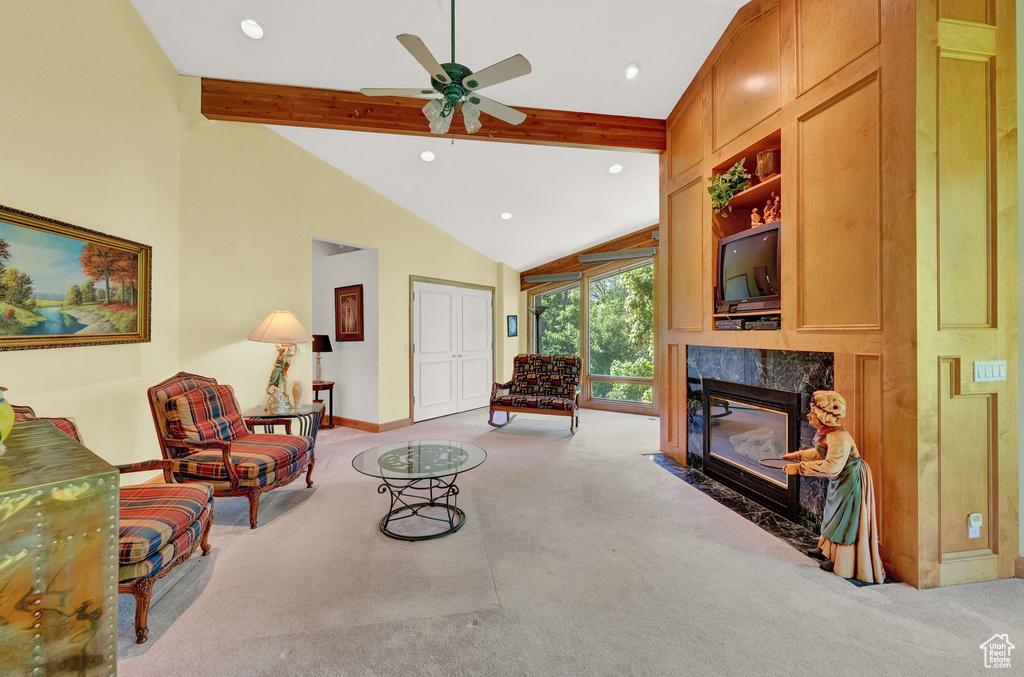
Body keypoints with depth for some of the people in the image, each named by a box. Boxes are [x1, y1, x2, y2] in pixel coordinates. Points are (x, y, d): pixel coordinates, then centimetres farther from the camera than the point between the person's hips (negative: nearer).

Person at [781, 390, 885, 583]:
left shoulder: (839, 438, -33)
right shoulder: (825, 433, -2)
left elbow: (831, 466, -40)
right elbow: (819, 453, 13)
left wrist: (799, 468, -39)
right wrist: (798, 455, 4)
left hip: (851, 483, -10)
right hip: (840, 482, 10)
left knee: (845, 521, 3)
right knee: (833, 513, 23)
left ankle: (841, 563, 19)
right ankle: (827, 548, 41)